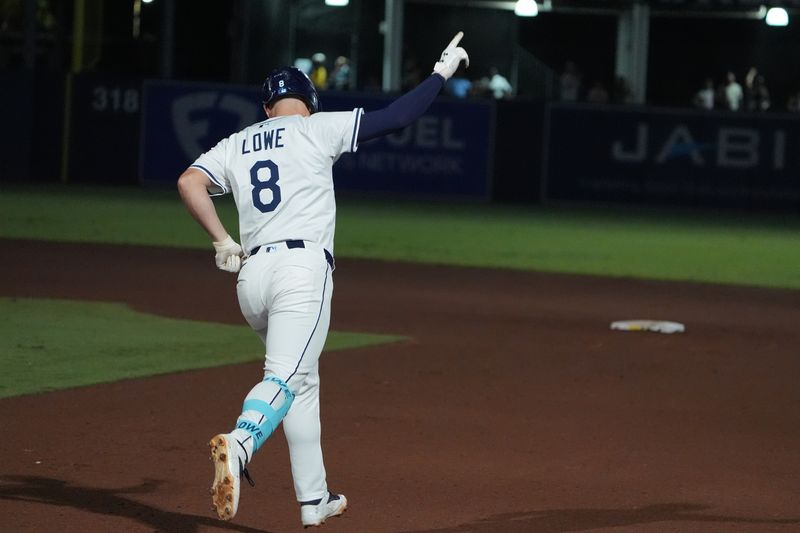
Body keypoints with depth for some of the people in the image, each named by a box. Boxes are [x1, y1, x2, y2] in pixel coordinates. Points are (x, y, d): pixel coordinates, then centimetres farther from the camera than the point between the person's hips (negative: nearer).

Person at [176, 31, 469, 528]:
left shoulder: (237, 144, 18)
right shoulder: (316, 129, 6)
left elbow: (189, 182, 3)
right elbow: (396, 117, 3)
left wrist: (222, 241, 5)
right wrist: (443, 72, 14)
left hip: (252, 275, 6)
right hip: (303, 268, -6)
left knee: (303, 380, 19)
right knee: (287, 377, -18)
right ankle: (239, 444, -47)